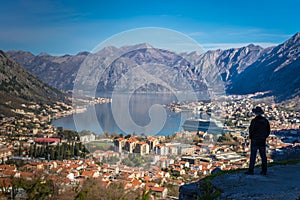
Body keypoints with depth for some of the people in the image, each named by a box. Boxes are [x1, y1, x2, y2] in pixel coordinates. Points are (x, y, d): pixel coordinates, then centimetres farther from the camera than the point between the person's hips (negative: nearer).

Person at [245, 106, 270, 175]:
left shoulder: (254, 121, -14)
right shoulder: (265, 120, 4)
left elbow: (251, 130, -13)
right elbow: (268, 131, 9)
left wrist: (251, 137, 4)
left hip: (255, 140, -5)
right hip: (263, 141, 5)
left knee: (253, 155, -1)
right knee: (263, 155, 8)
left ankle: (251, 170, -1)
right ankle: (264, 171, 11)